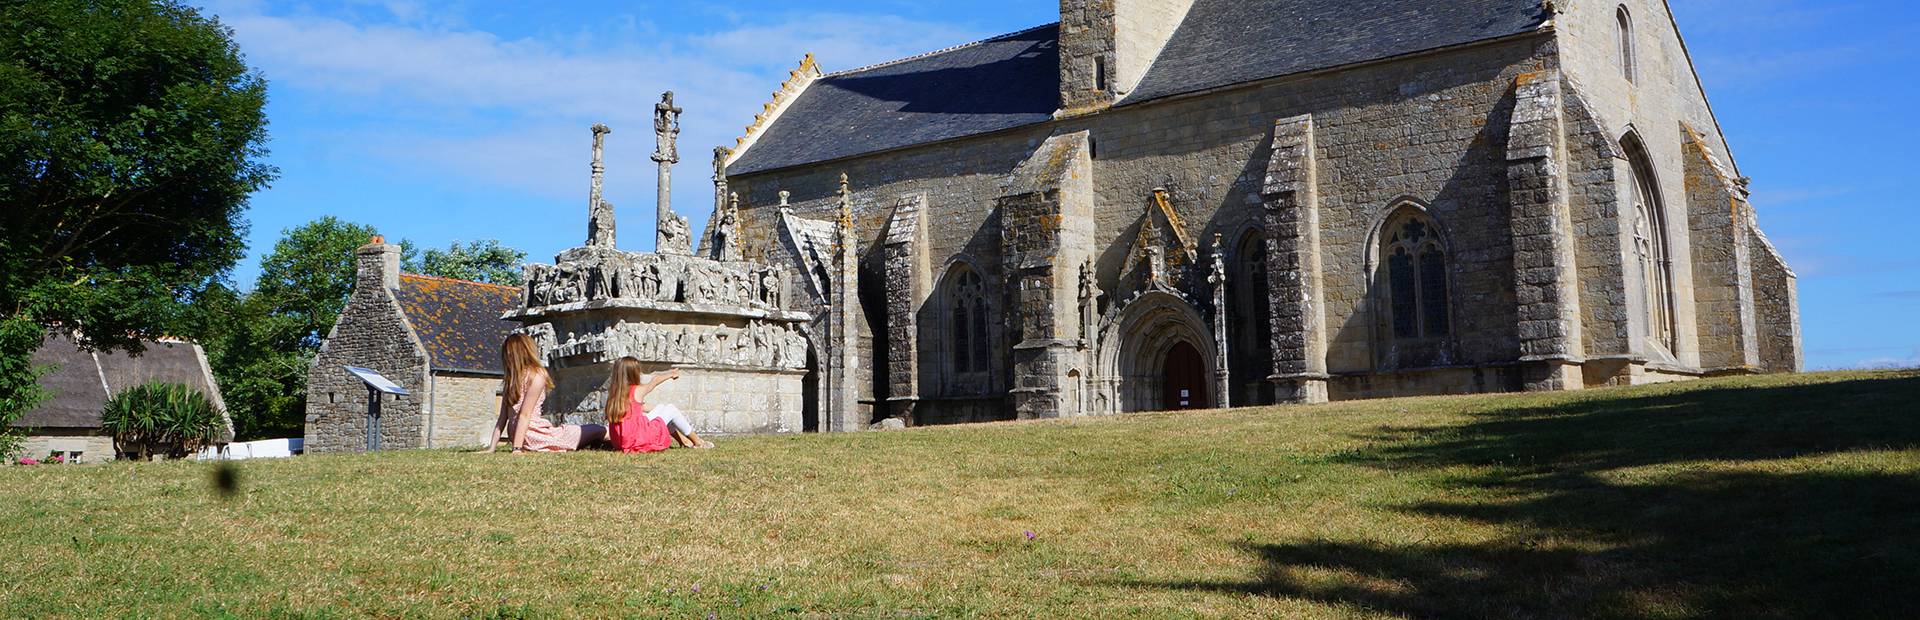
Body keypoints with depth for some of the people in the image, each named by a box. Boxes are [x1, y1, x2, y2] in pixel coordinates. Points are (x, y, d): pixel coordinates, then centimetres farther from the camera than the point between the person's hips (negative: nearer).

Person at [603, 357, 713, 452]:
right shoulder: (638, 391, -13)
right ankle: (697, 441, 22)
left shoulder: (614, 393, 5)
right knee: (671, 409, 10)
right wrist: (671, 374, 30)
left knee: (660, 408, 25)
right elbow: (655, 380, 9)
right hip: (639, 442, -8)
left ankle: (683, 440, 35)